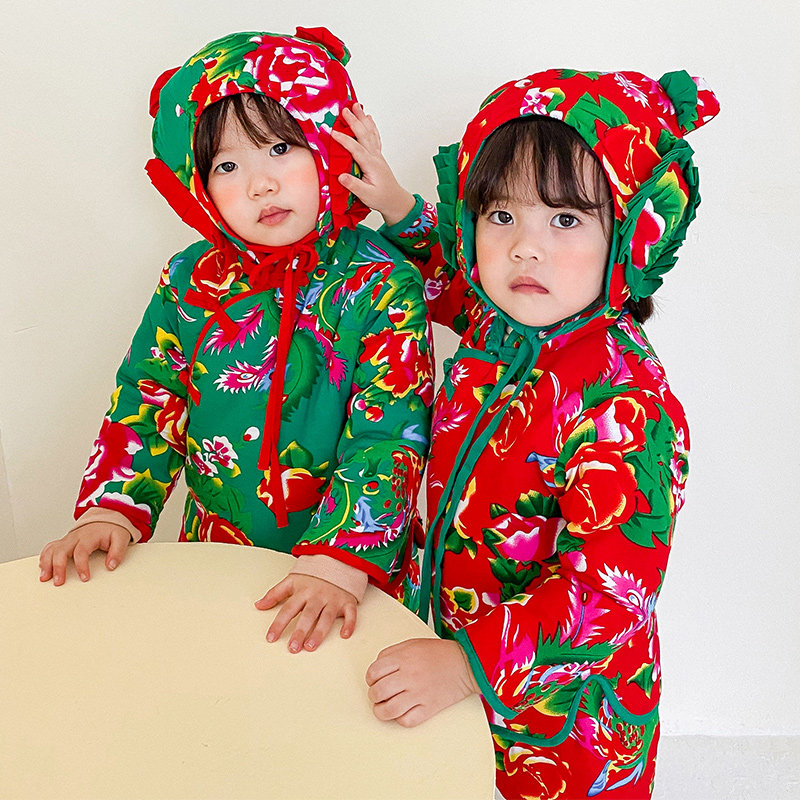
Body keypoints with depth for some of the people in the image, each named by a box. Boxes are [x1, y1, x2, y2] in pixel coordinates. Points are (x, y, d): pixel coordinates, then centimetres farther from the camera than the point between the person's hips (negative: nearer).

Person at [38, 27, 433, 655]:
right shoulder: (190, 283, -3)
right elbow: (146, 402, 4)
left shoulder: (383, 288, -15)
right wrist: (110, 511, -7)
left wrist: (338, 563, -28)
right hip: (216, 551, 3)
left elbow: (387, 439, -20)